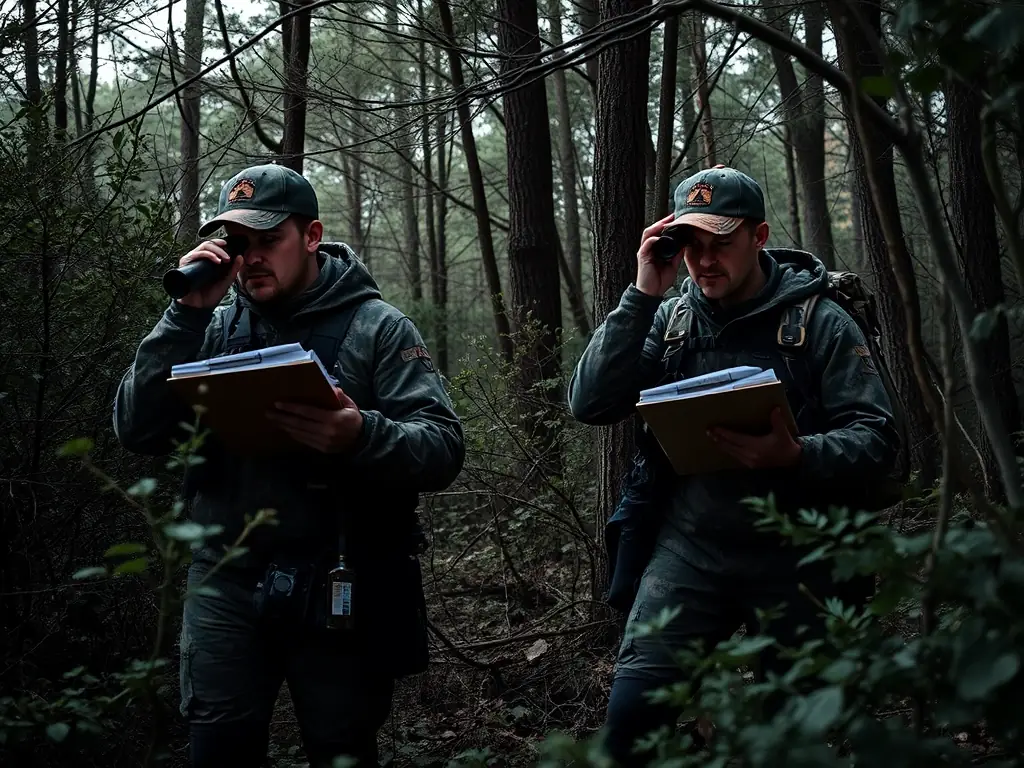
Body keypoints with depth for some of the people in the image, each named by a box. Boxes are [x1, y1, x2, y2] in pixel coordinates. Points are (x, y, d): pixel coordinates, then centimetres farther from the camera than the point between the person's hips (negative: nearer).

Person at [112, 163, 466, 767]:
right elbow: (139, 432, -2)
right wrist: (187, 315, -10)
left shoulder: (377, 327, 0)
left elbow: (444, 450, -10)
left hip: (338, 587, -2)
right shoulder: (216, 328, 9)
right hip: (228, 581, 3)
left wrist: (362, 436, -31)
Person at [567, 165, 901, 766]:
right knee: (631, 718, -10)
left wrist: (797, 457, -29)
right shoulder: (668, 320, 5)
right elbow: (590, 405, -6)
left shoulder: (819, 321, -4)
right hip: (687, 547, 2)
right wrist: (642, 297, -12)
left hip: (794, 555, -1)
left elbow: (878, 437, -9)